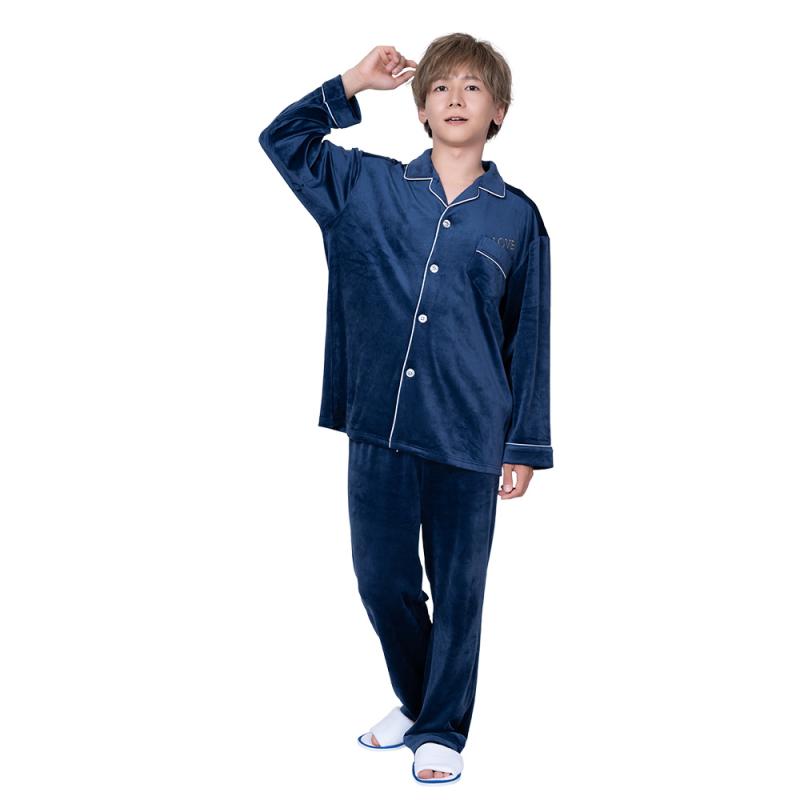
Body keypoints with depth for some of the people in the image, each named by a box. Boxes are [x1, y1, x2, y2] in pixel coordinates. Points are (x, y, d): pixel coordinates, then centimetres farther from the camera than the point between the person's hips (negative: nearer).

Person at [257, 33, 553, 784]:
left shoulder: (517, 217, 3)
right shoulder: (367, 185, 7)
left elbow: (529, 339, 5)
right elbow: (282, 138, 16)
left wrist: (525, 446, 3)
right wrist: (352, 84, 6)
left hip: (469, 437, -2)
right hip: (377, 424, 2)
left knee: (457, 590, 7)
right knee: (381, 579, 12)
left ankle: (441, 729, 26)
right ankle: (415, 701, 37)